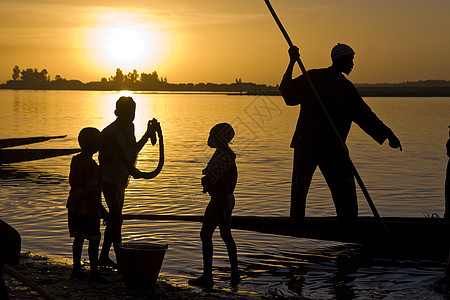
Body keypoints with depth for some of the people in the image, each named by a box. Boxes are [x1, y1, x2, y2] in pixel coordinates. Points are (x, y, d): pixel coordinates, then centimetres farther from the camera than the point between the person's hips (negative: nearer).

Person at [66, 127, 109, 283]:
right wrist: (102, 210, -16)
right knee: (94, 240, 1)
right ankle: (94, 273, 6)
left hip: (74, 205, 8)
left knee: (78, 238, 15)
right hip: (89, 209, -8)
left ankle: (77, 270, 21)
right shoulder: (91, 166, -22)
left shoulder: (75, 160, 5)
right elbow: (91, 191, -23)